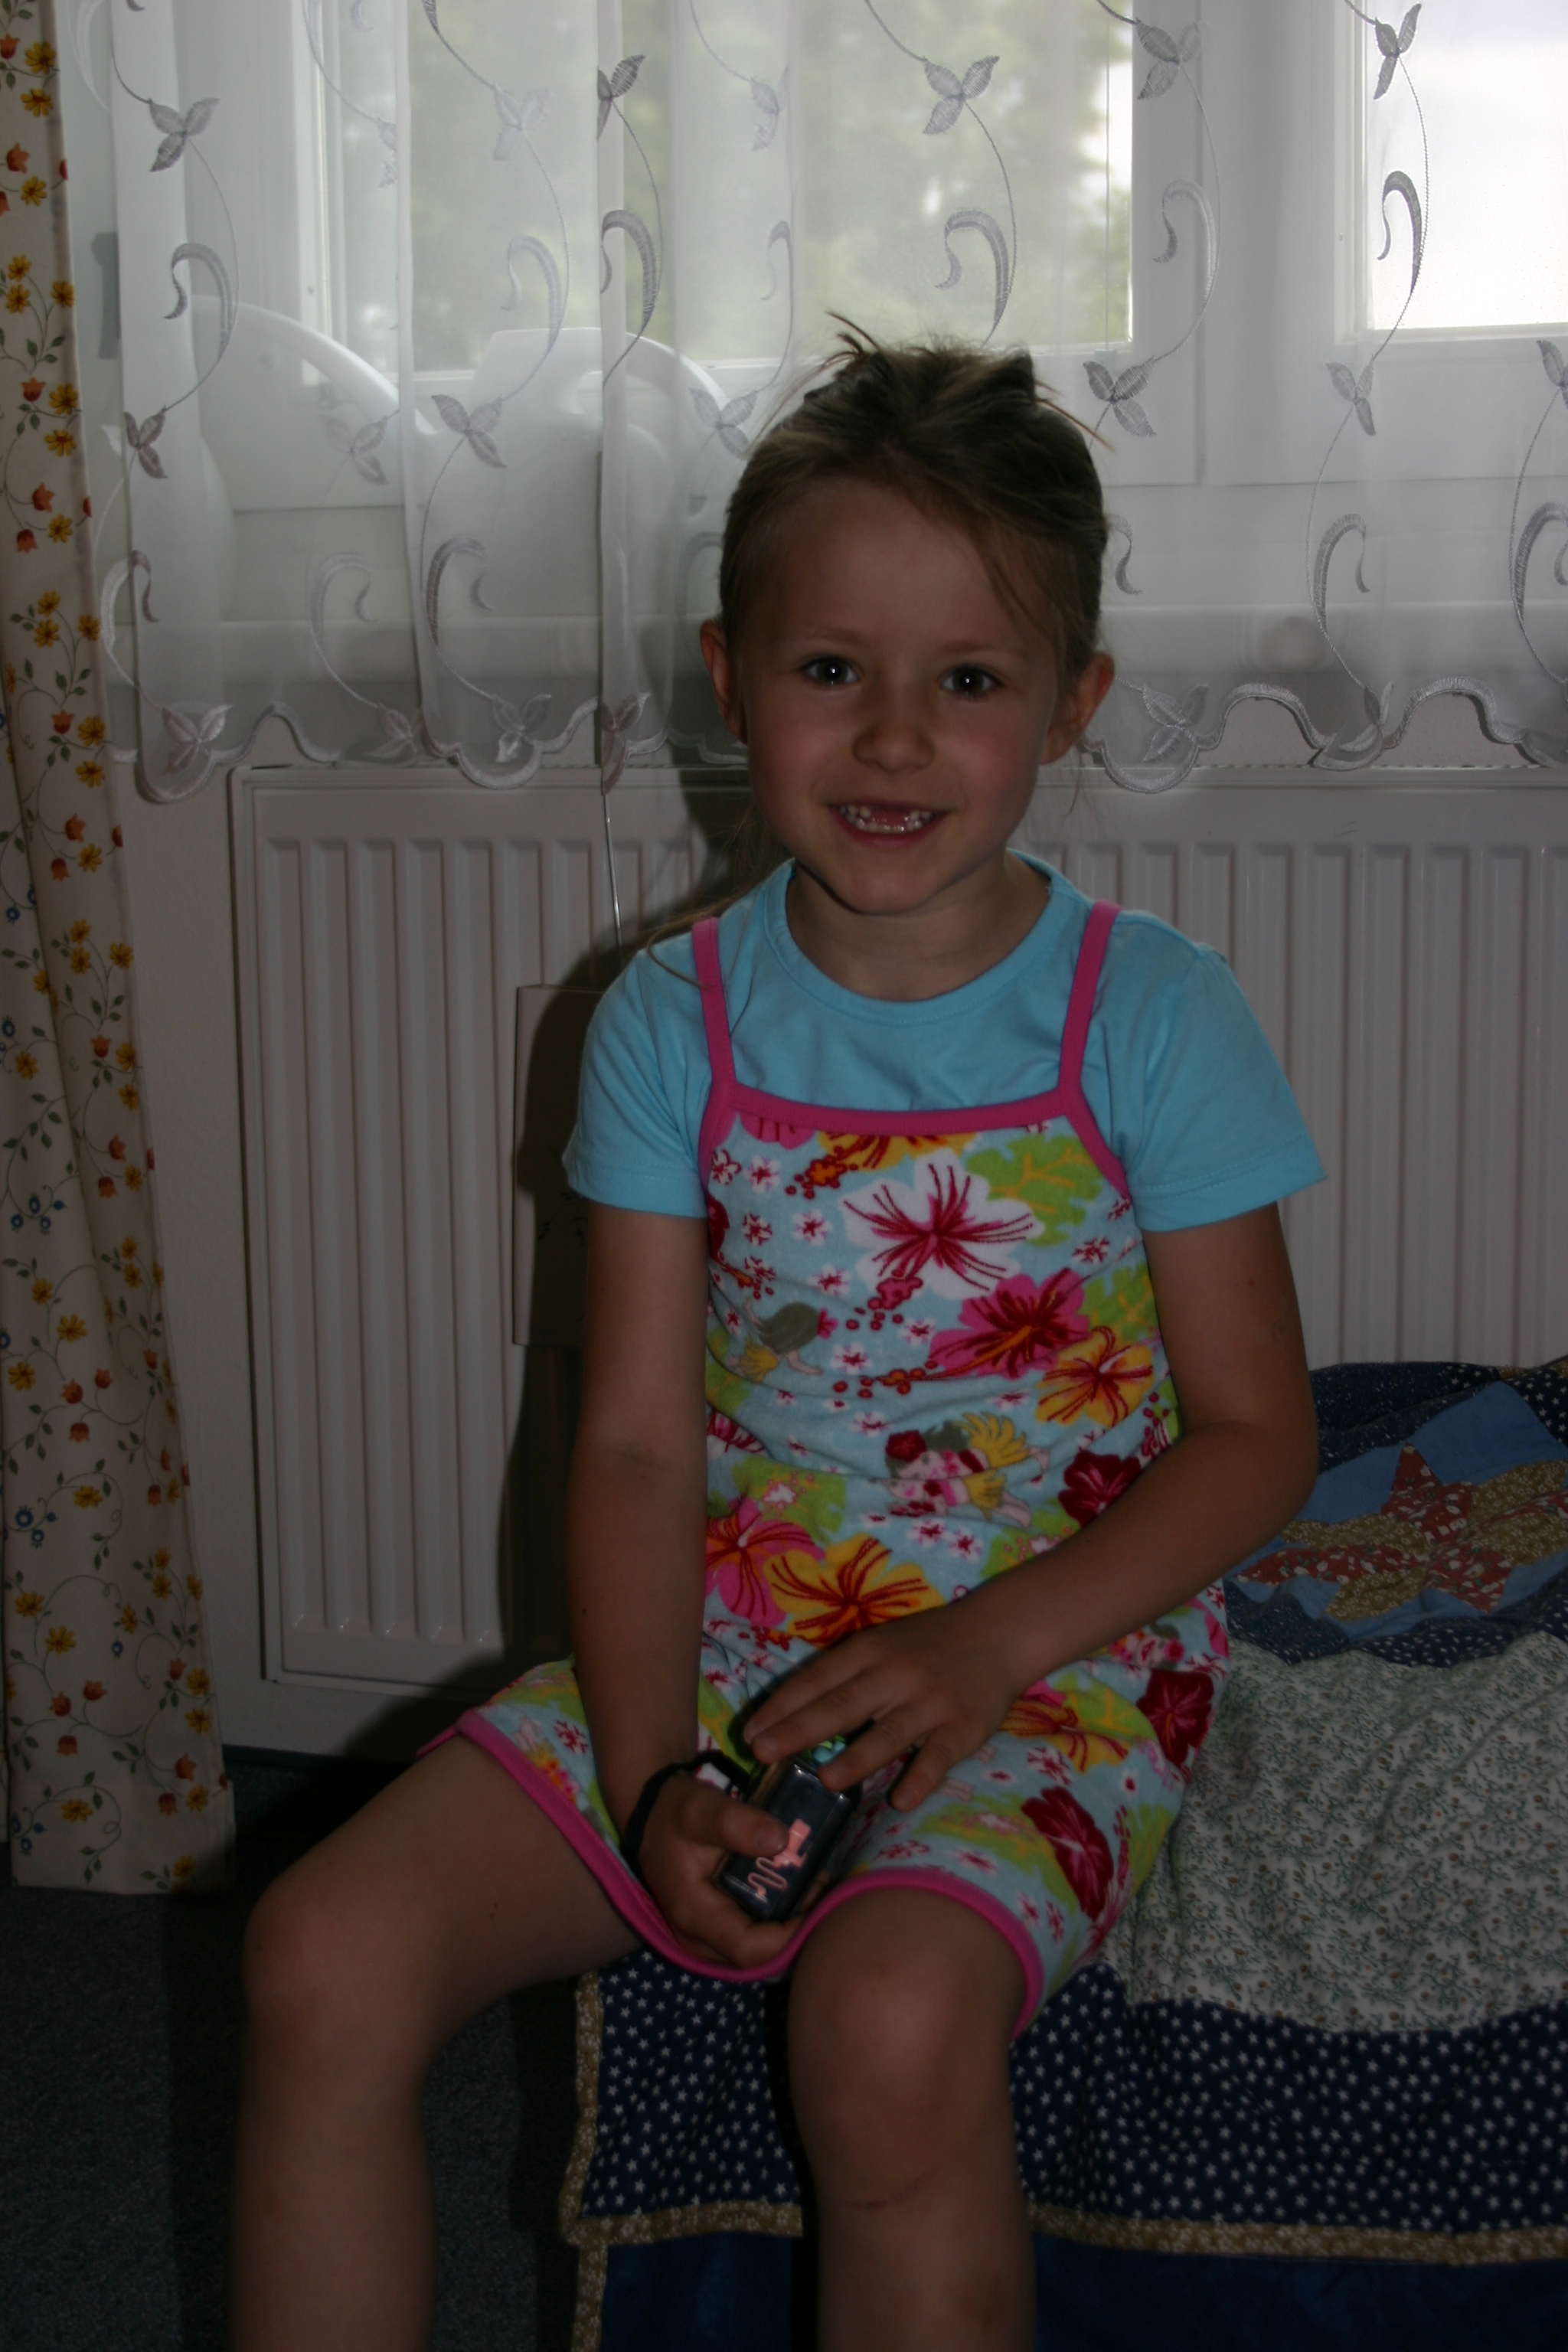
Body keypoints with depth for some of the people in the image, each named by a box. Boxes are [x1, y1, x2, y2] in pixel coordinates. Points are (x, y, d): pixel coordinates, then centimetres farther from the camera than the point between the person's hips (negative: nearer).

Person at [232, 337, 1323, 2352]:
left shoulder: (1149, 1017, -7)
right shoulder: (674, 1022, 0)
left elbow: (1254, 1432, -4)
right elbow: (637, 1445, -1)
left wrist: (987, 1650, -17)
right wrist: (653, 1779, -16)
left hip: (1056, 1650, -3)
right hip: (725, 1636, 3)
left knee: (892, 2023, -33)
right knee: (325, 1958, -15)